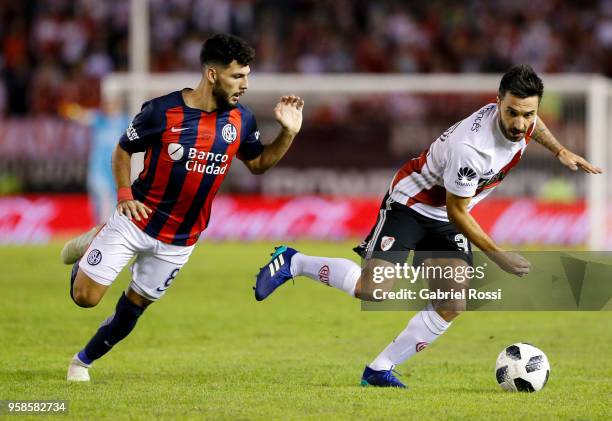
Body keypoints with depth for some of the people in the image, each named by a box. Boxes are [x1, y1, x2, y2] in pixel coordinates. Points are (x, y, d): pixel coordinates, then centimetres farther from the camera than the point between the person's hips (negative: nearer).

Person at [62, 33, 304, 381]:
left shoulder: (241, 120, -3)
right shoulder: (162, 111, -15)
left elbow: (258, 164, 11)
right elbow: (123, 150, -1)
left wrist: (289, 134, -5)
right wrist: (124, 194, -13)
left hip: (179, 241, 3)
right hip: (136, 221, -3)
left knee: (135, 305, 10)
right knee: (85, 297, -4)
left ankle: (84, 361, 32)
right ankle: (94, 244, 27)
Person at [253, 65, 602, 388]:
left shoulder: (524, 121, -13)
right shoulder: (471, 147, -37)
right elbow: (456, 211, -24)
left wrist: (561, 152, 7)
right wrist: (498, 255, -22)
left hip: (447, 223, 8)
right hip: (412, 203, -8)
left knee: (451, 307, -7)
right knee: (373, 290, -22)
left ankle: (380, 371, 3)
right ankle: (294, 263, 2)